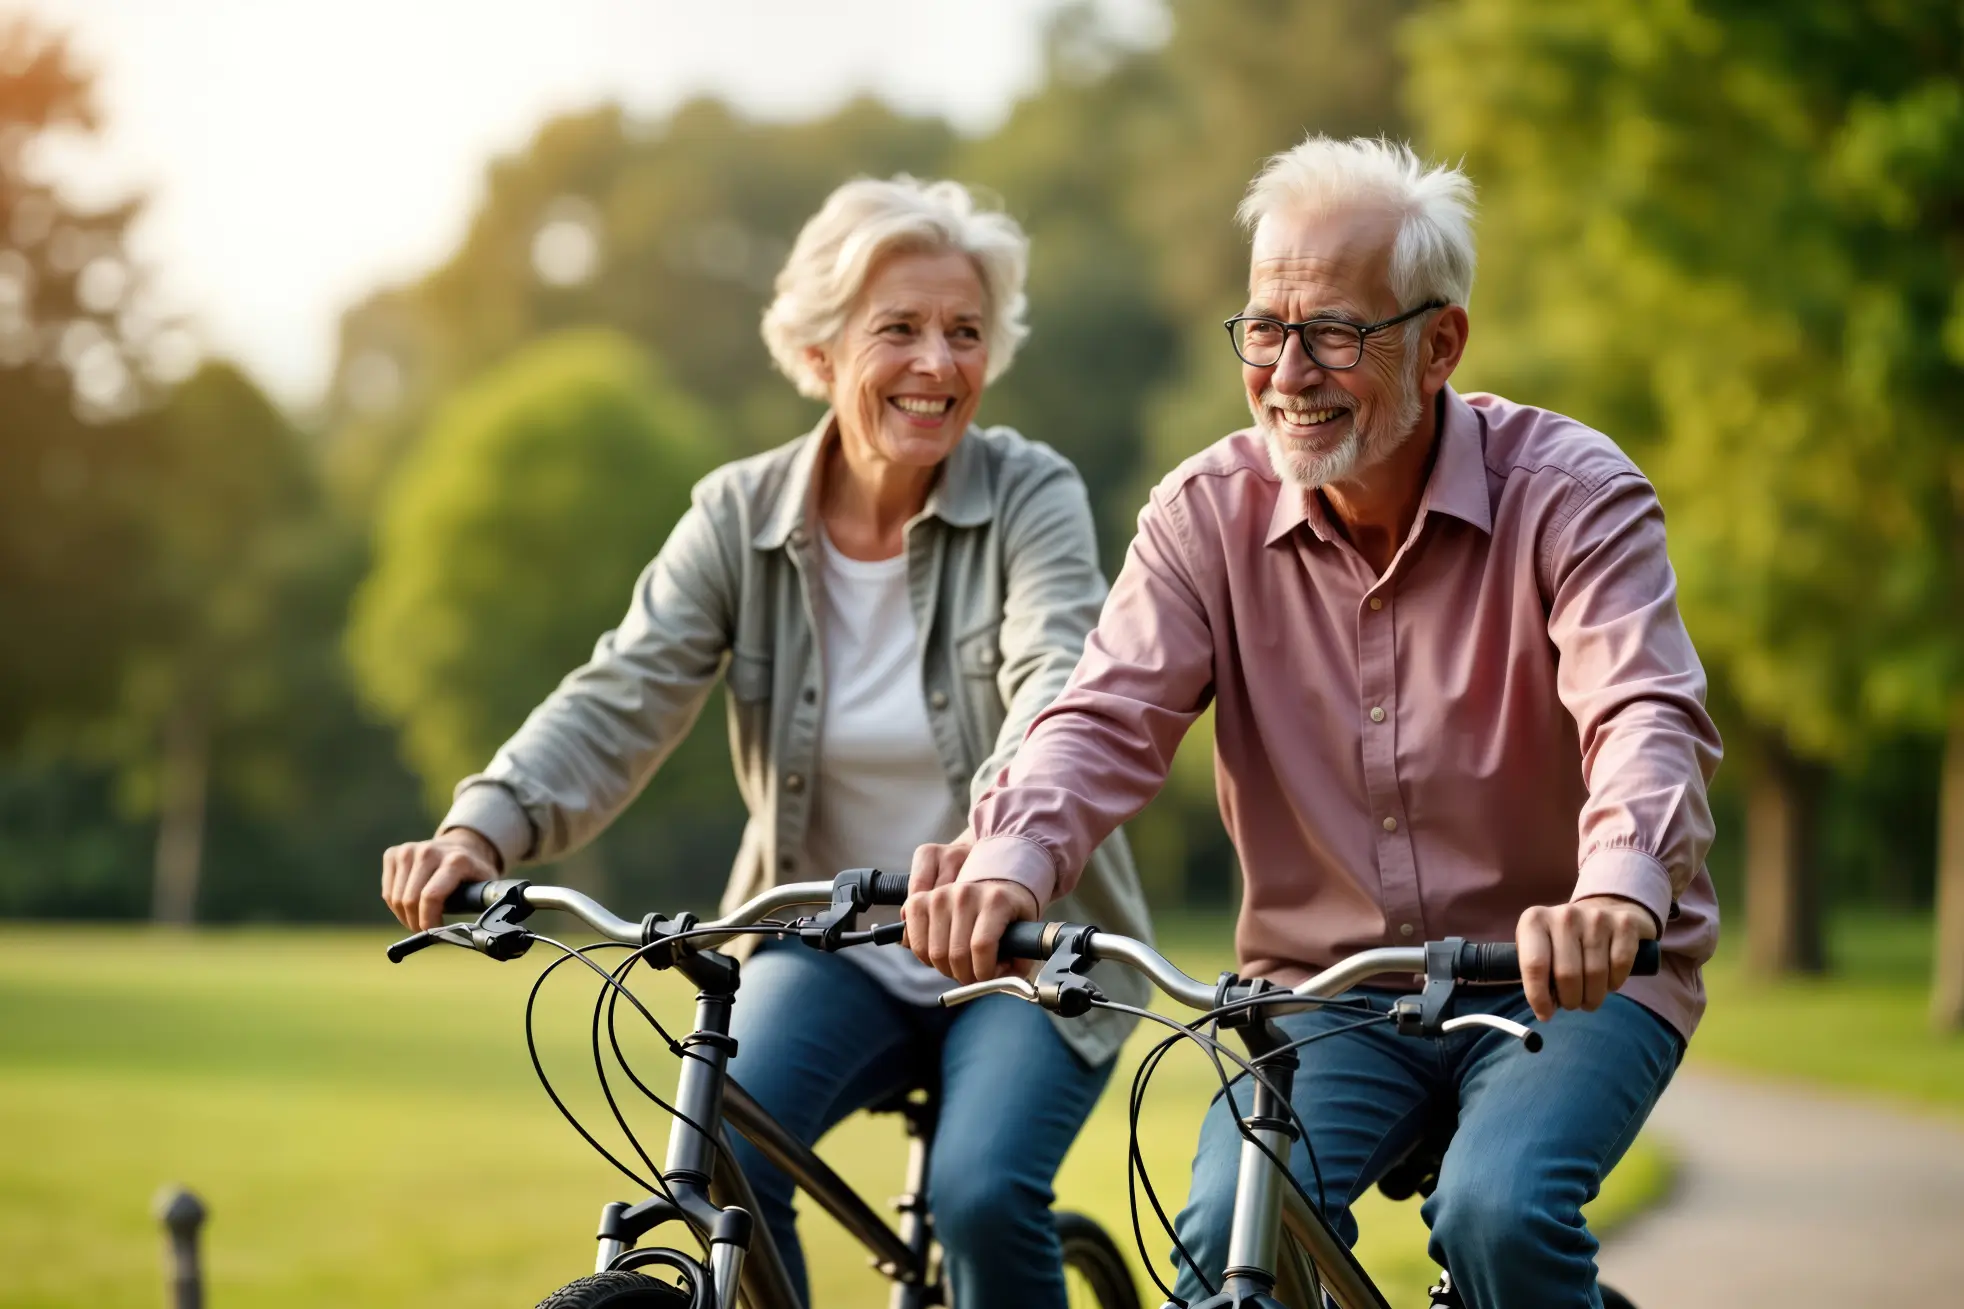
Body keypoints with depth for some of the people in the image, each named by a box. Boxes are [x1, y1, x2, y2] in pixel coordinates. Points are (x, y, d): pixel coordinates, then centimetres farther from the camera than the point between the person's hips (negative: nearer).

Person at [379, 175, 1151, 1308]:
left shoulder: (1032, 497, -10)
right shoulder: (741, 517, -3)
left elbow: (1058, 675, -28)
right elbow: (622, 698, -13)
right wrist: (485, 827, -33)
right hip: (834, 949, 2)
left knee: (982, 1194, -26)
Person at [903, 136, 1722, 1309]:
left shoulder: (1571, 494, -12)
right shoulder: (1210, 512, -3)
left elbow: (1649, 718, -27)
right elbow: (1111, 715, -14)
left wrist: (1617, 900, -50)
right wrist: (1010, 865, -37)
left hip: (1566, 985, -2)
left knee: (1501, 1211, -28)